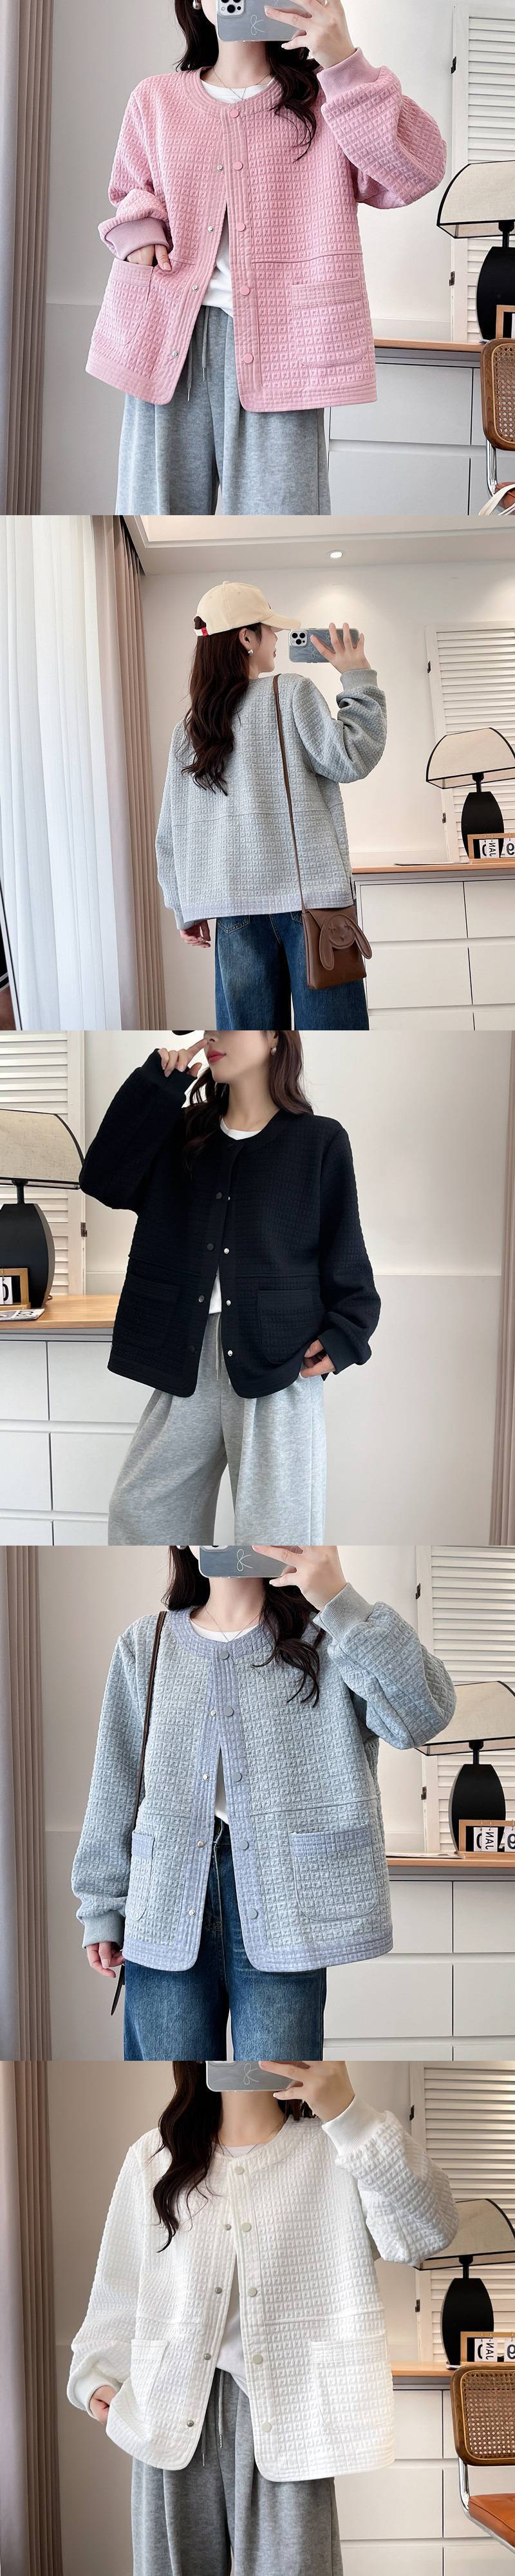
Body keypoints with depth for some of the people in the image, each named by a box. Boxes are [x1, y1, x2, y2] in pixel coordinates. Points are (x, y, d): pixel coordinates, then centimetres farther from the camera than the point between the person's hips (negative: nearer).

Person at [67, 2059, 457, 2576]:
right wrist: (97, 2376, 1)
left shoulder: (334, 2150, -2)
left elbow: (428, 2231, -18)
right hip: (174, 2410, 3)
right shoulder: (153, 2159, 7)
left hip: (285, 2415, -2)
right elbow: (119, 2289, 15)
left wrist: (348, 2114, -28)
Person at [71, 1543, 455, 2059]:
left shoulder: (322, 1637, 1)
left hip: (281, 1902, -2)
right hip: (167, 1910, 3)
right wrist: (101, 1908, 13)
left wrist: (341, 1602, -24)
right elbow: (116, 1789, 14)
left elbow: (423, 1714, -16)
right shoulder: (147, 1646, 9)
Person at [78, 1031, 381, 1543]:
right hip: (188, 1360, 5)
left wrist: (344, 1336, -12)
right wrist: (157, 1083, -6)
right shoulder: (182, 1132, 11)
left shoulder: (320, 1141, 0)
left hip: (279, 1362, -4)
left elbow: (344, 1252, 1)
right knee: (139, 1509, 9)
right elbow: (104, 1181, -3)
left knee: (276, 1525, -4)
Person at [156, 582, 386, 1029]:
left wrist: (187, 909, 19)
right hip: (306, 887, -5)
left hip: (235, 899, 5)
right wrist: (359, 680, 4)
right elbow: (350, 760, -5)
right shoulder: (291, 692, -2)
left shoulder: (190, 728, 13)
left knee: (247, 1024, 3)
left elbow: (171, 830, 14)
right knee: (328, 1023, -6)